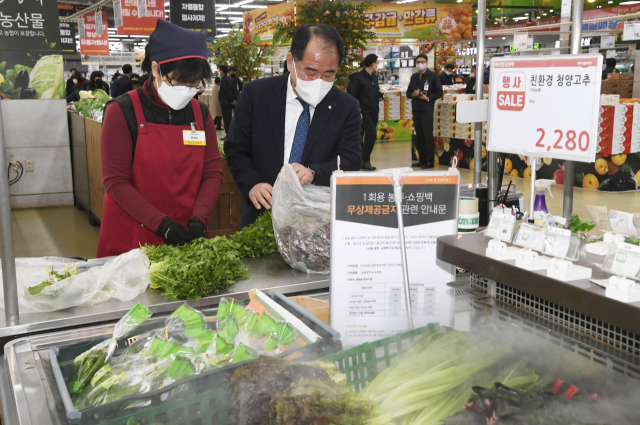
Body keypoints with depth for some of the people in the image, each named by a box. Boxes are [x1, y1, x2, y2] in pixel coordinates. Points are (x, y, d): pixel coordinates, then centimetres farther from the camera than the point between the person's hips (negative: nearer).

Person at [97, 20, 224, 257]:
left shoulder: (200, 114, 3)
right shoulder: (123, 112, -9)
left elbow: (213, 173, 2)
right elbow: (115, 182, -12)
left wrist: (198, 219, -13)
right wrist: (161, 224, -20)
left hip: (187, 238, 4)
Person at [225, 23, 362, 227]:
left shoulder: (347, 107, 3)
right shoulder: (256, 94, 2)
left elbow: (350, 160, -3)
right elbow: (235, 148, 6)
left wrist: (313, 173, -23)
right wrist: (252, 184, -13)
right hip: (262, 214, 0)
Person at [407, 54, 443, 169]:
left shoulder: (433, 76, -1)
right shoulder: (414, 77, 15)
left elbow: (439, 92, -2)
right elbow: (408, 92, 18)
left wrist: (428, 98, -15)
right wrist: (413, 94, -4)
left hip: (427, 109, -5)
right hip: (416, 109, 6)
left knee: (428, 135, -6)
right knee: (419, 135, 9)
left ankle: (430, 161, -2)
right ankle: (422, 159, 16)